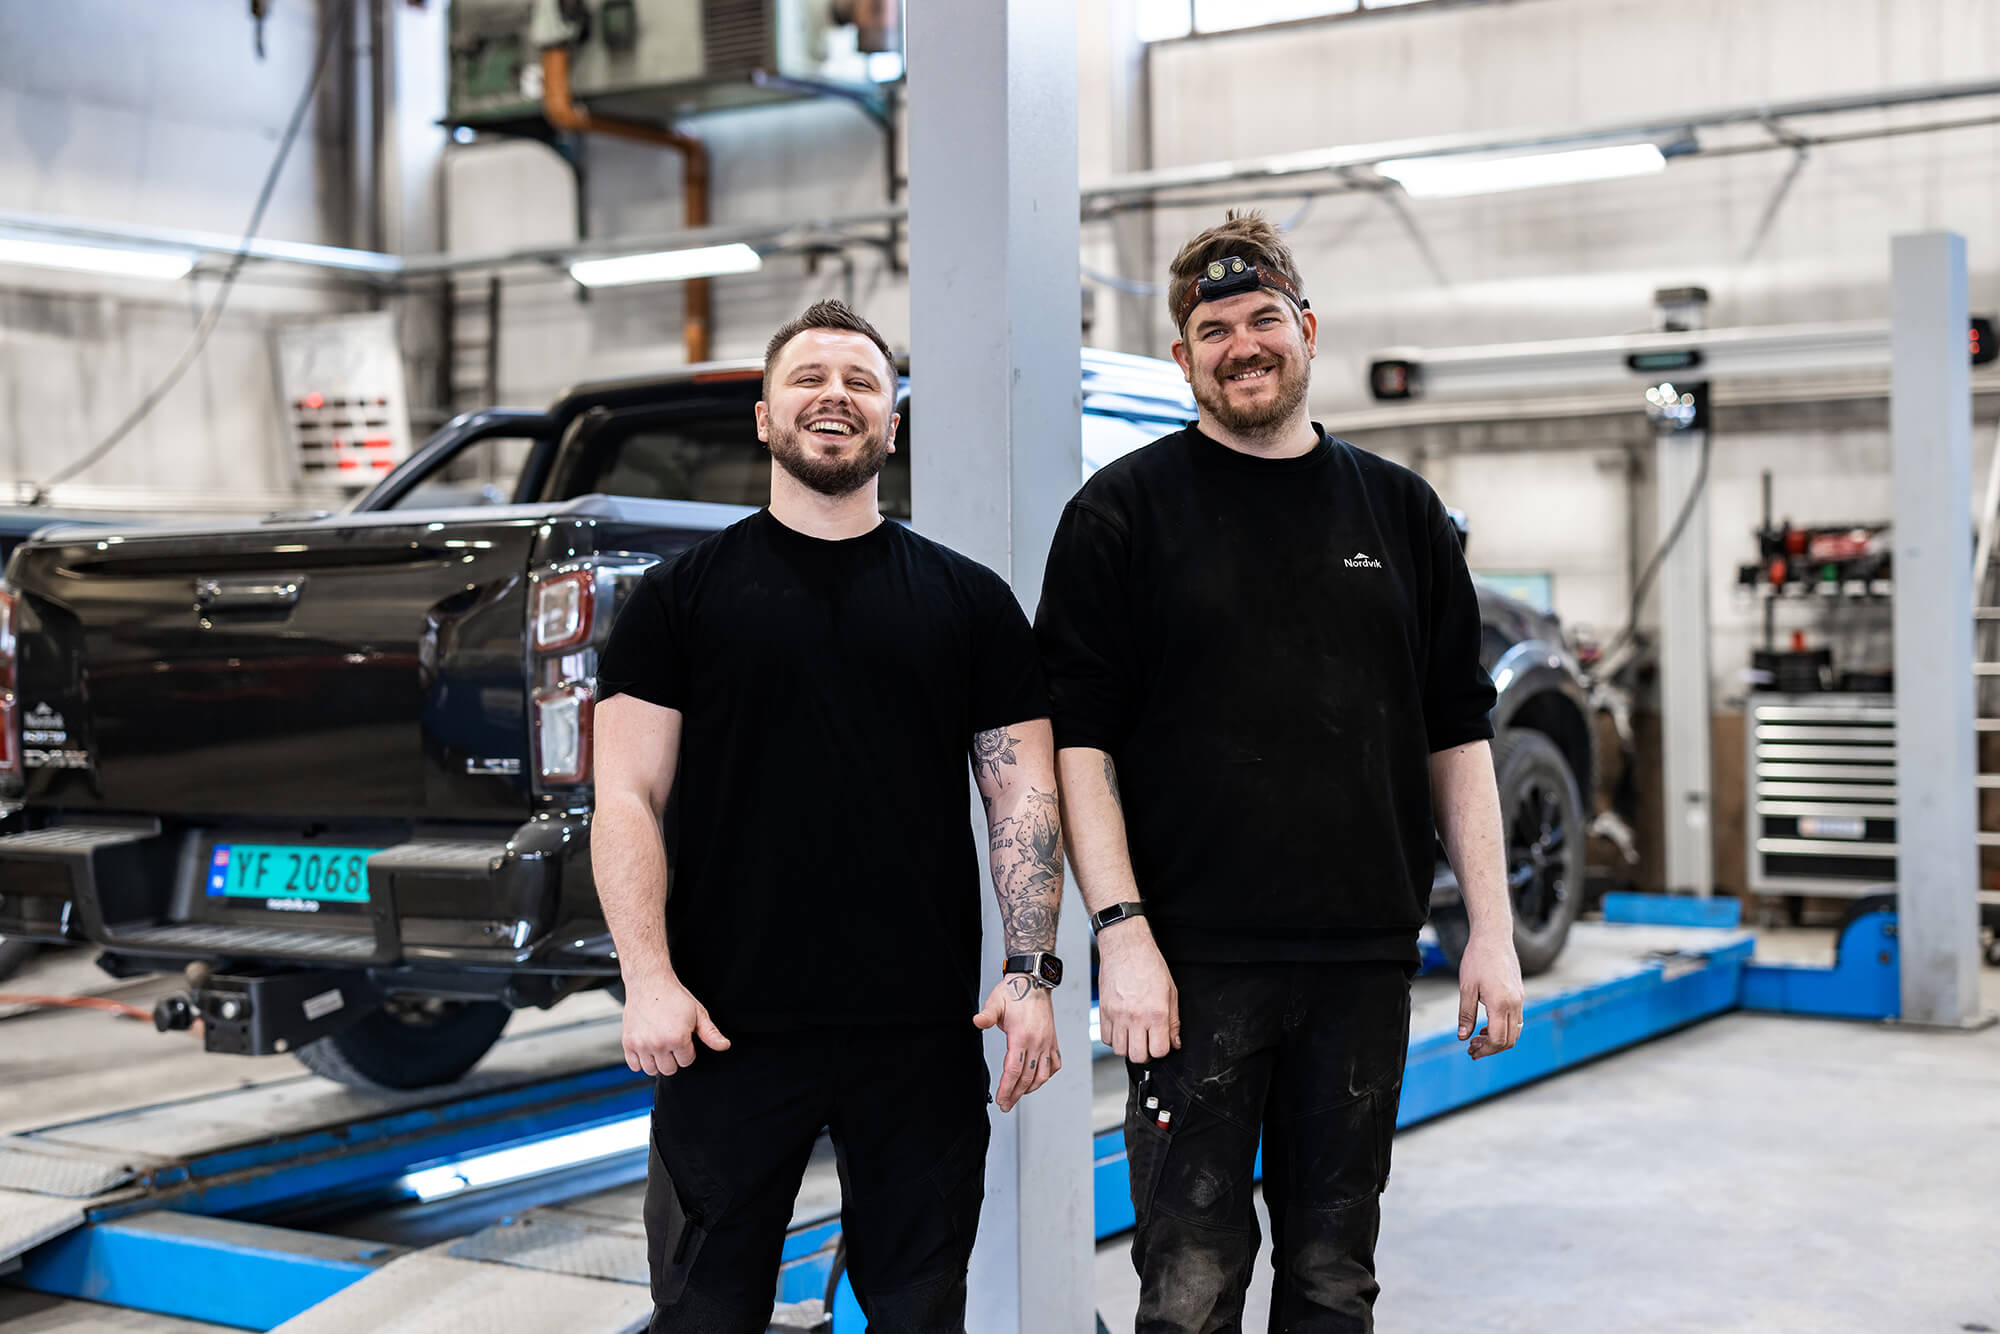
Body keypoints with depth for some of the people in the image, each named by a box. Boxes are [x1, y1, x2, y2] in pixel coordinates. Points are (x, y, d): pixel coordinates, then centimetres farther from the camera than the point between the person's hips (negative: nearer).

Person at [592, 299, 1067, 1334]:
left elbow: (1024, 794, 7)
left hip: (925, 1033, 2)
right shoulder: (681, 595, 5)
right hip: (727, 1024, -1)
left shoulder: (970, 600, 9)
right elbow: (628, 795, 0)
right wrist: (649, 979, -11)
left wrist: (1031, 972, -3)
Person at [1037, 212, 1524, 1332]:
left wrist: (1492, 930, 6)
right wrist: (1121, 930, -14)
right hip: (1194, 962, -3)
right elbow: (1077, 737, -5)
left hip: (1366, 962, 3)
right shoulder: (1125, 512, 1)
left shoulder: (1402, 512, 12)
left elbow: (1457, 735, 13)